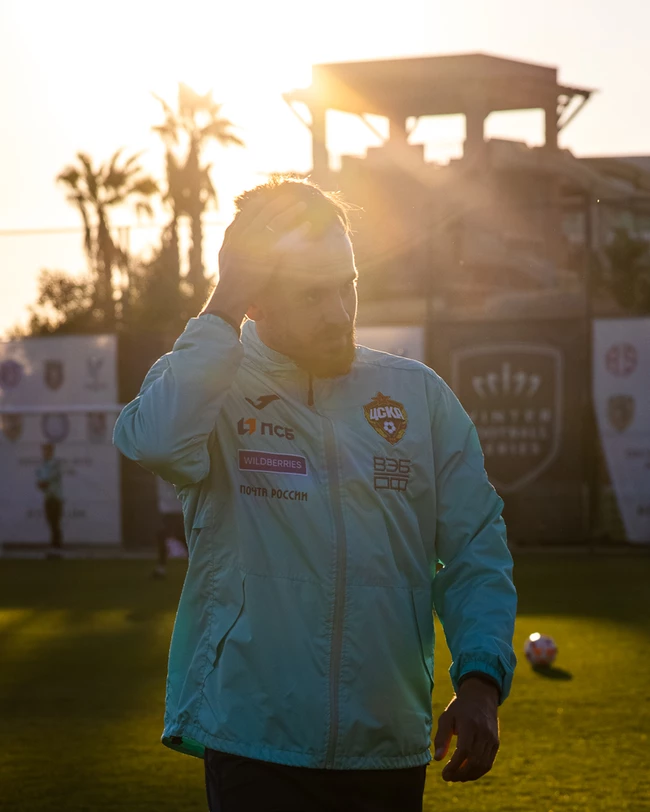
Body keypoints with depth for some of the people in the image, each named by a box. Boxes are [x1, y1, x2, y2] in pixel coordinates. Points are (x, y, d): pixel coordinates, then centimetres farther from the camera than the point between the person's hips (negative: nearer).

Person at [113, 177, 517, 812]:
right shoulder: (211, 387, 0)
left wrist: (480, 677, -11)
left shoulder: (419, 395, 6)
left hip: (390, 751, 3)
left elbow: (476, 552, 4)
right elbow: (156, 444, -24)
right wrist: (222, 309, -17)